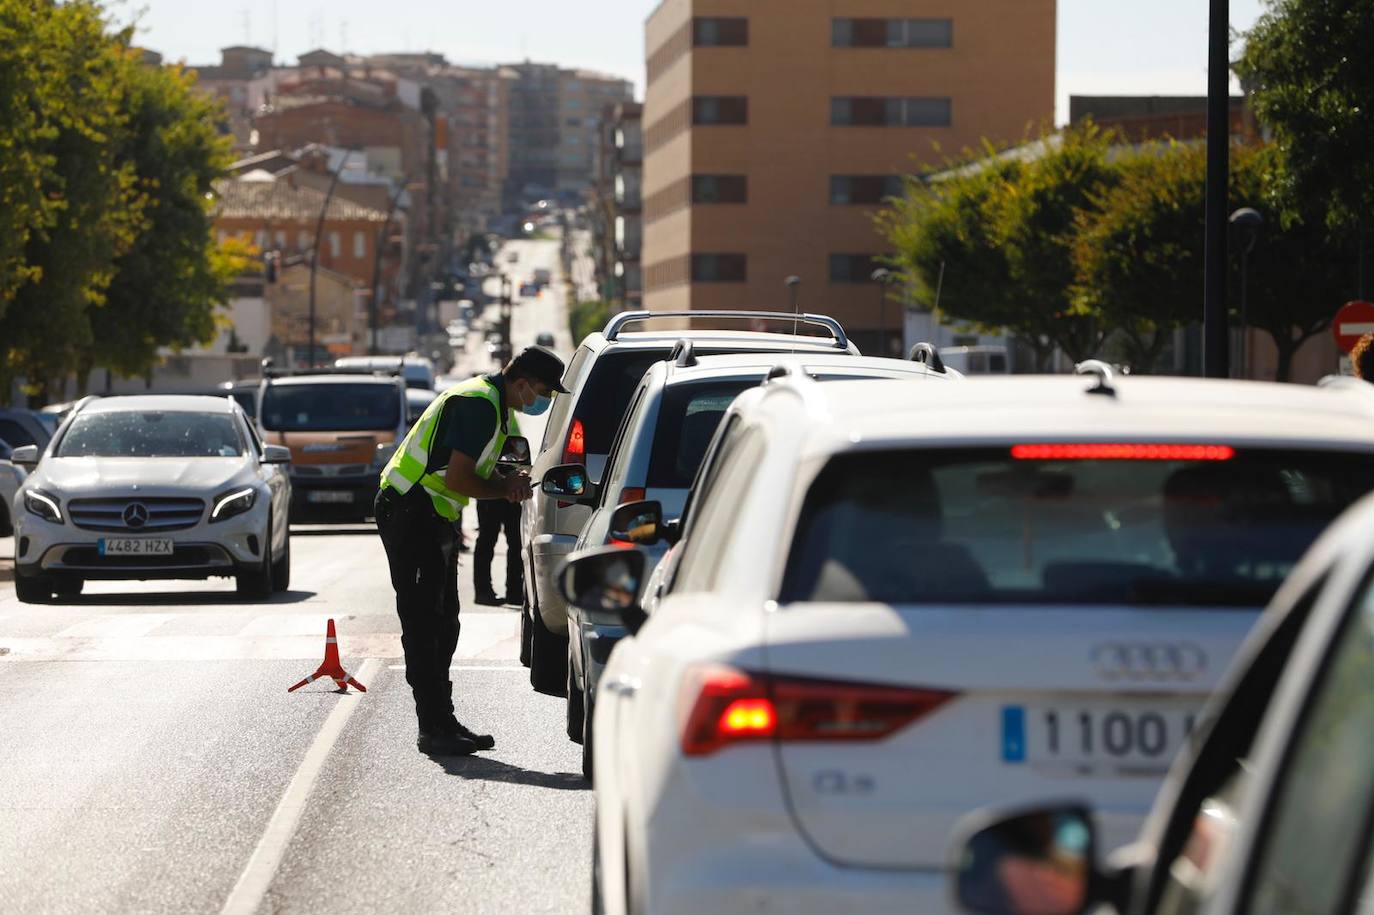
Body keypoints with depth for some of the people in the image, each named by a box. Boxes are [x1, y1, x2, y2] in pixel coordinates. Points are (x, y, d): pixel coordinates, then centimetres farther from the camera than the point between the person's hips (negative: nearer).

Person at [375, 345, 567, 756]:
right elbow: (457, 480, -24)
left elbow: (473, 475, 18)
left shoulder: (491, 403, 14)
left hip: (431, 517, 11)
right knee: (423, 624, -9)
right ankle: (434, 730, -9)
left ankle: (442, 723, 18)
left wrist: (509, 484, -3)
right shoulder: (479, 405, -20)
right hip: (410, 513, -11)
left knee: (441, 623, 13)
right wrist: (507, 488, -8)